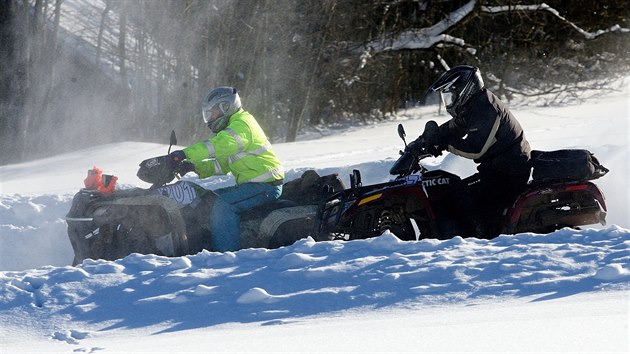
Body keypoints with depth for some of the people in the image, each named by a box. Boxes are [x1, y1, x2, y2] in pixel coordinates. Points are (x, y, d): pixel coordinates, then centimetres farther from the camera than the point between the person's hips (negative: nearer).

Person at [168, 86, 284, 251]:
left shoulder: (241, 124, -12)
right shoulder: (233, 126, 22)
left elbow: (218, 145, -30)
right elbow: (221, 165, 19)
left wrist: (185, 154, -36)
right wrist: (193, 167, 4)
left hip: (265, 186, -11)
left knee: (223, 205, -26)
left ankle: (226, 253, -30)